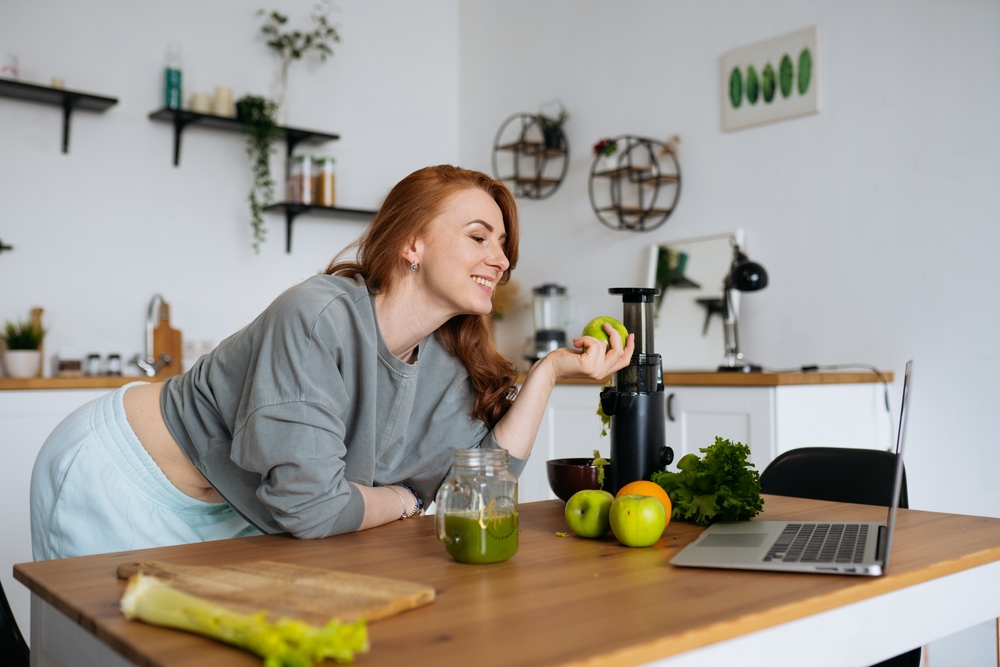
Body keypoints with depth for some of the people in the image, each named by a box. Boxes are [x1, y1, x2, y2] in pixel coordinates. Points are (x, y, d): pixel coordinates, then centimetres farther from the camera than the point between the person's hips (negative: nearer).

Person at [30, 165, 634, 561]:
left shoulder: (445, 366, -8)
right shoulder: (322, 315, -32)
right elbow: (308, 502, -35)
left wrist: (550, 372, -17)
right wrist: (406, 500, -16)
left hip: (223, 513, 7)